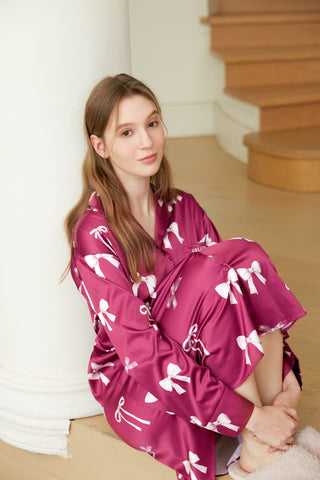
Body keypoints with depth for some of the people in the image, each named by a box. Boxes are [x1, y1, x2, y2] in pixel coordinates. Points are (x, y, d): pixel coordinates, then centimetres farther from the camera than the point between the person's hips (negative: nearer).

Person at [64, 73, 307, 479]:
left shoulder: (183, 209, 4)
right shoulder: (94, 235, -17)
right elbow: (144, 354, -23)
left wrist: (284, 375, -12)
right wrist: (250, 416, -26)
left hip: (205, 365, 6)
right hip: (134, 386, -5)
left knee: (247, 259, -20)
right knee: (217, 270, -29)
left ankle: (277, 411, -19)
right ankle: (255, 447, -19)